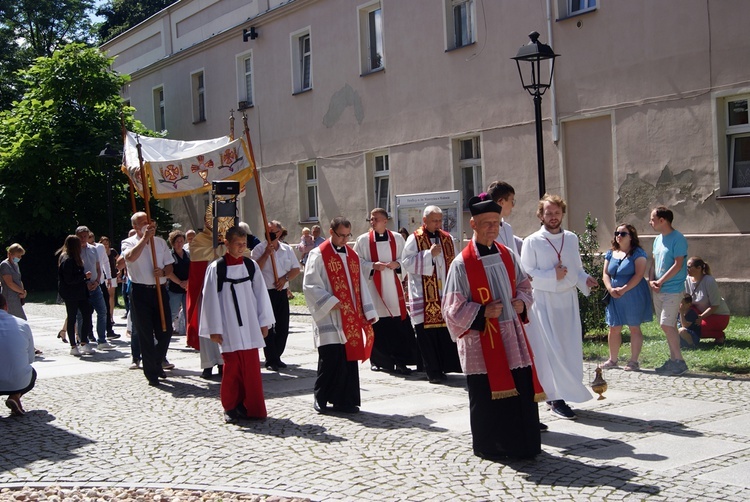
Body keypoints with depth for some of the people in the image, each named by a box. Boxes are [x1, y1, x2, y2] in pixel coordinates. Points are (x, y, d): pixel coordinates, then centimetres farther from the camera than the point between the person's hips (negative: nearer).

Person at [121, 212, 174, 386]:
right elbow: (130, 257, -24)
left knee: (165, 331, 5)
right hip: (140, 292, -4)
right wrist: (145, 237, -20)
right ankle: (151, 373, 9)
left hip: (160, 289, 4)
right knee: (145, 334, 1)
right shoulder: (129, 243, 0)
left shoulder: (160, 242, 13)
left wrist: (163, 272, -9)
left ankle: (158, 364, 29)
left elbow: (170, 266, 14)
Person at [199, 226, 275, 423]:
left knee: (251, 367, 4)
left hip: (250, 326, 3)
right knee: (232, 367, 1)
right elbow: (210, 300, -3)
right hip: (228, 328, -3)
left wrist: (264, 322, 8)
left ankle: (252, 407, 14)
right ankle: (231, 407, 15)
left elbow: (260, 294, 10)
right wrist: (214, 329, -5)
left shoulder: (251, 266, 6)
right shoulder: (216, 268, -4)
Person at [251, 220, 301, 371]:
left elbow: (296, 269, 9)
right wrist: (266, 253, -18)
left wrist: (285, 278, -8)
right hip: (266, 292, -4)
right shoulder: (259, 249, -2)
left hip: (282, 292, 4)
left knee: (283, 327, 7)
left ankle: (277, 357, 20)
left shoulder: (287, 249, 9)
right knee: (268, 327, -2)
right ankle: (270, 360, 4)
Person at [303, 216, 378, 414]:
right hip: (330, 319, -5)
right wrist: (331, 302, -17)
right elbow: (310, 285, -9)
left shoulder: (352, 256, 14)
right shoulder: (318, 255, -3)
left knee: (349, 358, 5)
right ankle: (321, 398, 9)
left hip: (351, 319, 5)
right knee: (330, 359, -6)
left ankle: (344, 401, 12)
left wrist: (368, 313, 9)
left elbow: (360, 286, 16)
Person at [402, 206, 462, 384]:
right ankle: (433, 371, 3)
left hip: (445, 293, 4)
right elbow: (406, 262, -12)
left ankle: (447, 366, 12)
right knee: (427, 333, -3)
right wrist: (429, 254, -18)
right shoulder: (414, 239, -3)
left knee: (447, 331, 3)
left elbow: (452, 263, 17)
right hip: (424, 296, -4)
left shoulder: (446, 238, 12)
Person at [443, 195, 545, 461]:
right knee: (488, 396, 3)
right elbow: (453, 308, -9)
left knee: (522, 391, 6)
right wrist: (483, 312, -18)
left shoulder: (507, 255, 7)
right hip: (482, 340, -5)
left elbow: (524, 286, 19)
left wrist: (522, 302, -1)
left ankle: (522, 444, 20)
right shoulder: (462, 264, -10)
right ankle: (488, 446, 19)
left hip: (512, 336, 5)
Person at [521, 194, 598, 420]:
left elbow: (577, 268, 16)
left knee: (570, 349, 6)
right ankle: (557, 399, -2)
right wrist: (552, 276, -17)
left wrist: (585, 279, -4)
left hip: (568, 300, 5)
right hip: (544, 302, -5)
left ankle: (556, 394, 18)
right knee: (551, 351, -7)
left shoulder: (571, 238, 10)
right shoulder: (532, 242, -5)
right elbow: (526, 274, -8)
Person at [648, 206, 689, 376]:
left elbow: (678, 265, -17)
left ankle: (679, 361, -6)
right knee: (669, 326, 11)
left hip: (672, 290, -8)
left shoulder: (678, 239, -12)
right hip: (658, 291, 8)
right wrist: (651, 280, 0)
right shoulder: (658, 239, 13)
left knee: (667, 325, -13)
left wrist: (660, 282, -14)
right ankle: (673, 360, 16)